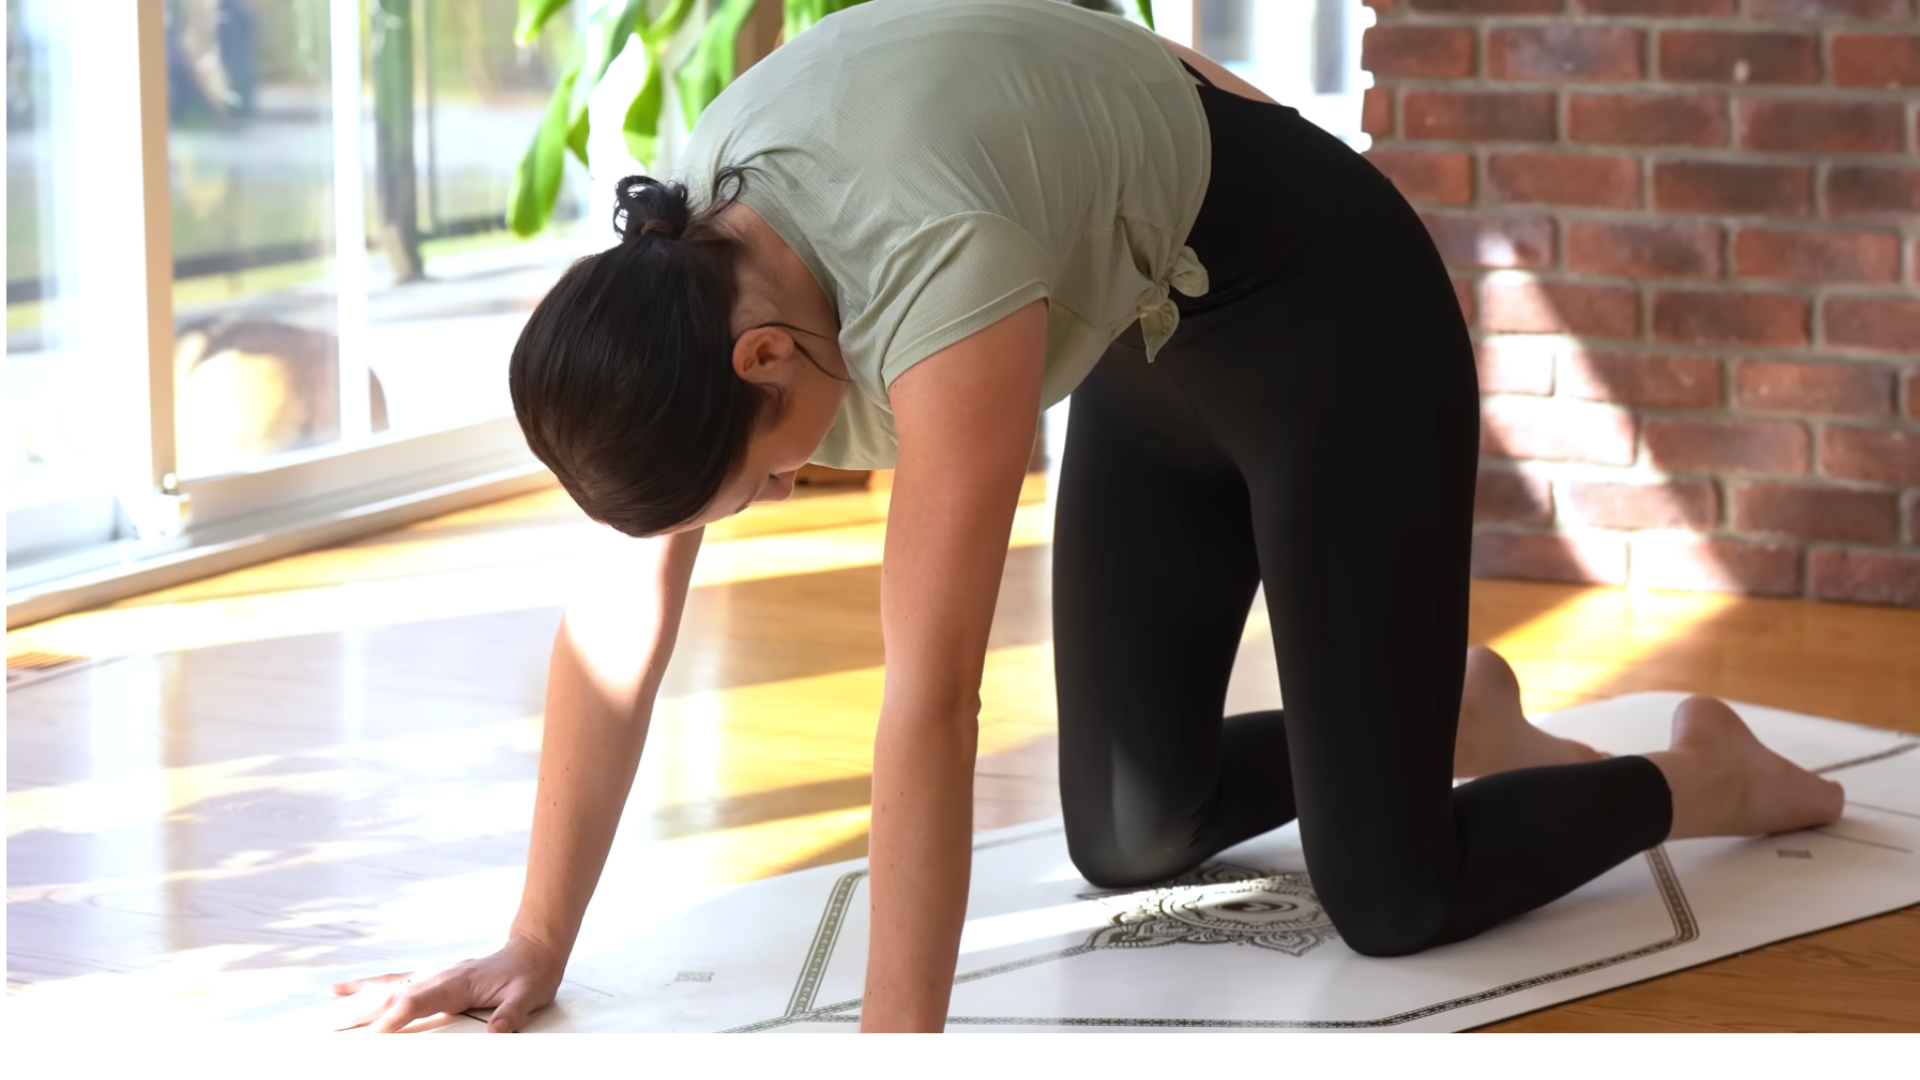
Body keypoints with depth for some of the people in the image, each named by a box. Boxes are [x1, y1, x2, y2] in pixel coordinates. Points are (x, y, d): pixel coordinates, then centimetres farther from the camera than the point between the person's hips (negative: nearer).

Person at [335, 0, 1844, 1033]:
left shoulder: (935, 258, -42)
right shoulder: (670, 279, -21)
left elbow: (931, 703, -43)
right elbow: (620, 624, -13)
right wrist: (535, 946, -11)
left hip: (1324, 311, -7)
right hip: (1150, 342, 7)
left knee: (1389, 895, -6)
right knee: (1128, 843, 11)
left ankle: (1695, 777, 22)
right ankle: (1453, 721, 36)